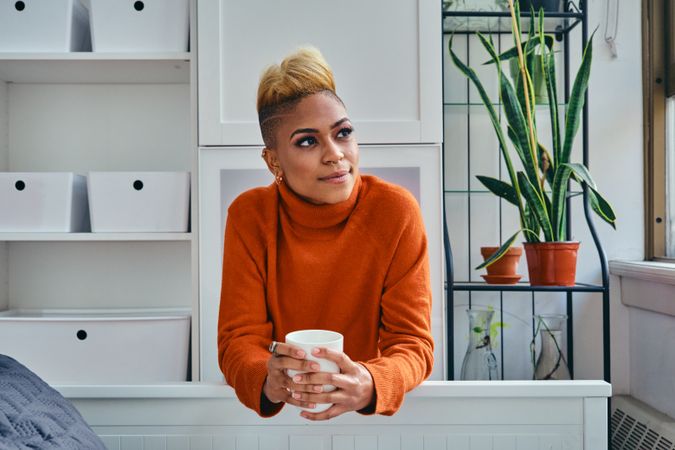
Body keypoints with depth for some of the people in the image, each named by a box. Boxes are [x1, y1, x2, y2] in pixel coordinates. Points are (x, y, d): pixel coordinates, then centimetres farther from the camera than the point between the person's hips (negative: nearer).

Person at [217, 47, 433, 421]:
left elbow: (412, 342, -11)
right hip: (274, 407, 1)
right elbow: (240, 338, -8)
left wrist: (369, 386, -31)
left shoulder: (395, 211, -11)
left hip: (367, 406, 0)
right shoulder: (250, 215, -8)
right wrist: (269, 382, -29)